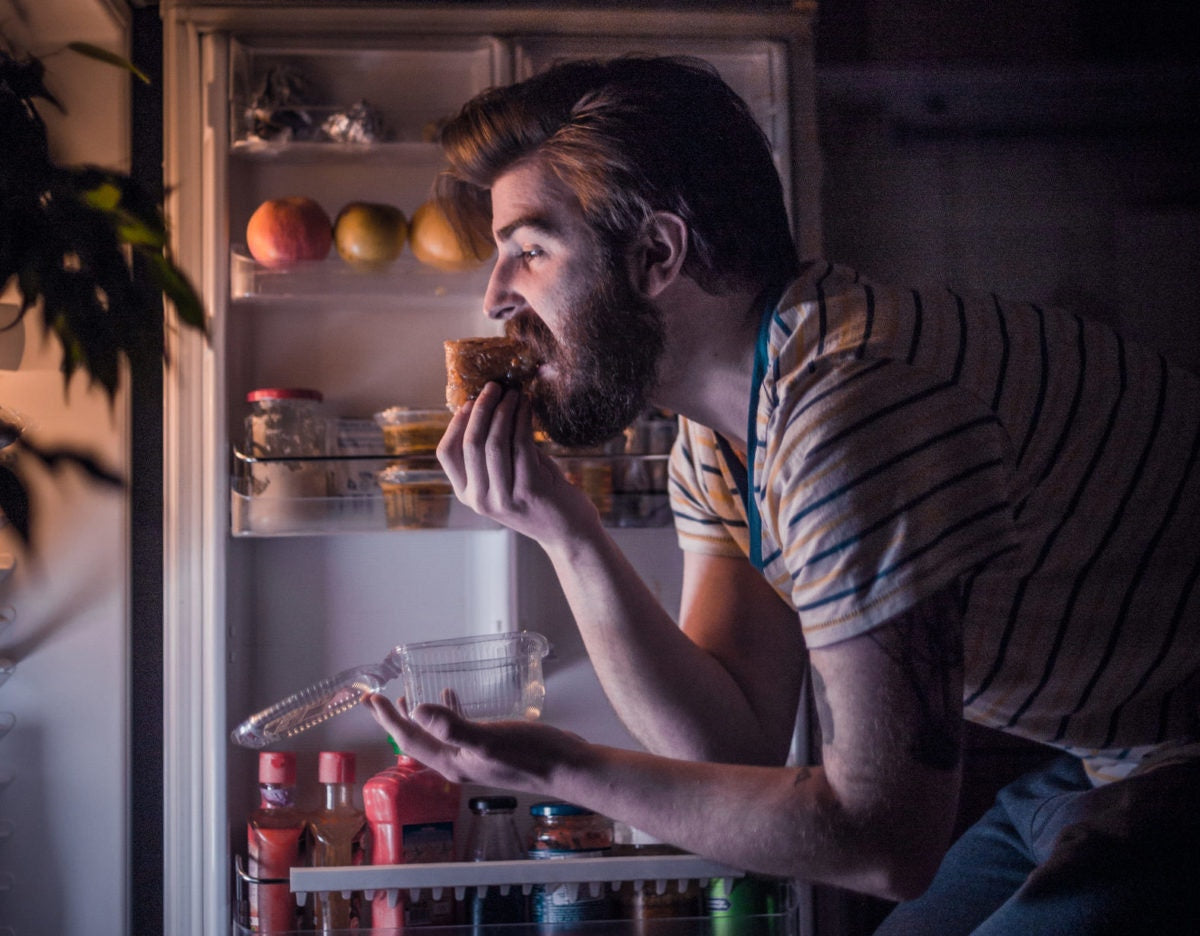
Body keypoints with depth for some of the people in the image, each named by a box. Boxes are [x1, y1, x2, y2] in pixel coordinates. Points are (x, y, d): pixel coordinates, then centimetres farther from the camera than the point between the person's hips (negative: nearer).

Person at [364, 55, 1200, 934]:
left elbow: (884, 839, -25)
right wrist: (564, 531, -11)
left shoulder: (853, 408, -28)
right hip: (1103, 761, 9)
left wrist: (554, 766, -19)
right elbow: (736, 747, -1)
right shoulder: (716, 448, 3)